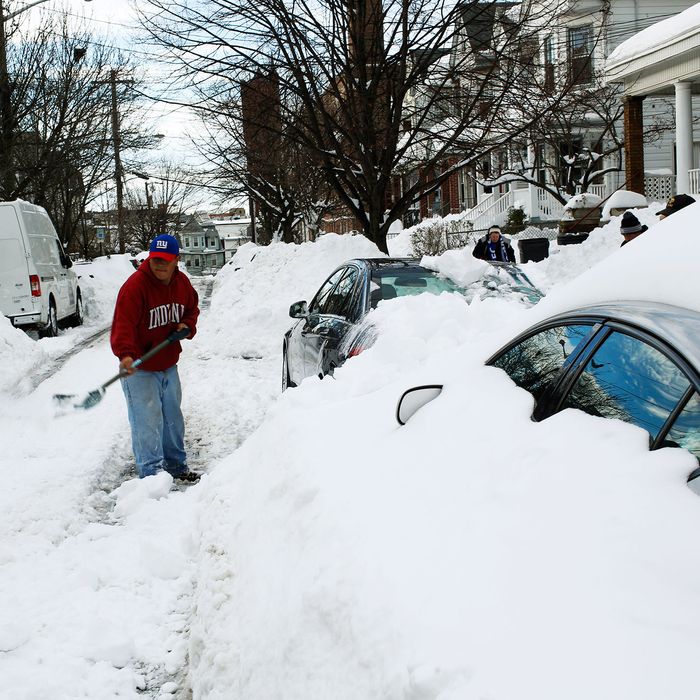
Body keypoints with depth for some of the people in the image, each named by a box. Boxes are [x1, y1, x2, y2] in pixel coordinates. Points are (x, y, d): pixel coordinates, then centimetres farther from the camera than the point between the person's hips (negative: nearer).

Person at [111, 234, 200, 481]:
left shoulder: (182, 282, 1)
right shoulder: (135, 285, -22)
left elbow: (192, 307, 21)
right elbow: (123, 323, -31)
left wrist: (187, 325, -1)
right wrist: (126, 354, -47)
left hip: (168, 365, 7)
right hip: (139, 369, -7)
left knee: (173, 418, 20)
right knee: (148, 423, -8)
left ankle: (176, 465, 37)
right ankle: (151, 473, 2)